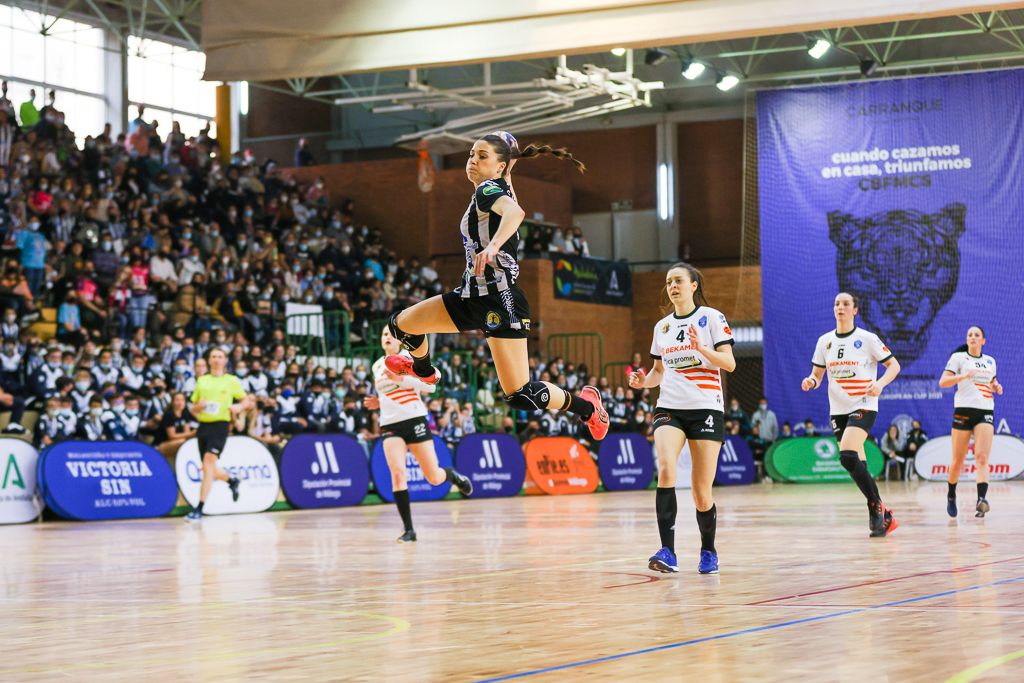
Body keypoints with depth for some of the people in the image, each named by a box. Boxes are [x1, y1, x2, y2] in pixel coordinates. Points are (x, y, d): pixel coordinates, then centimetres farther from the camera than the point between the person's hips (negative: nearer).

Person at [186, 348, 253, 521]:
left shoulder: (231, 381, 6)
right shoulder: (201, 381, 15)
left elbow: (247, 401, 8)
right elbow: (193, 409, 17)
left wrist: (238, 406, -14)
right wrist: (198, 406, -6)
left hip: (220, 426, -5)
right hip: (204, 426, 5)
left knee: (208, 465, -18)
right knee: (209, 470, 11)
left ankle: (199, 509, -19)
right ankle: (232, 481, 44)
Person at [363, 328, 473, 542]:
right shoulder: (377, 366, 16)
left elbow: (430, 385, -9)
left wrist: (402, 379, -20)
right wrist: (378, 403, 8)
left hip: (414, 420, -3)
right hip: (389, 425, 3)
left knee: (434, 478, 0)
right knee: (397, 473, -19)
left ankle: (453, 475, 38)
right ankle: (409, 530, -15)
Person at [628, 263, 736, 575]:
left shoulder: (711, 317, 1)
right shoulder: (662, 326, 15)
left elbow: (730, 363, -5)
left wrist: (701, 348, -21)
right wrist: (644, 381, 3)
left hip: (705, 409, -3)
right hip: (669, 408, 3)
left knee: (702, 493, -3)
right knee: (665, 467, -26)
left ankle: (708, 552, 23)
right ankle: (667, 552, -30)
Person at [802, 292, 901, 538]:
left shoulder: (867, 338, -4)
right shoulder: (825, 341, 9)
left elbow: (894, 365, 0)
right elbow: (817, 374, 14)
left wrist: (880, 383, -19)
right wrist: (811, 381, -10)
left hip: (863, 406, -5)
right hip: (838, 409, 5)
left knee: (847, 455, -25)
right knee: (858, 465, 4)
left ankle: (876, 506, -13)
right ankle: (883, 517, 14)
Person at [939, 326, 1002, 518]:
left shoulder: (990, 361, 16)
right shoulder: (958, 357, 3)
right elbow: (942, 382, -6)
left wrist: (997, 387, 9)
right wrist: (963, 376, -22)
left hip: (986, 412, 3)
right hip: (964, 410, -2)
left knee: (982, 458, -15)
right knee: (958, 460, 2)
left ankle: (982, 499, -30)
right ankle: (951, 496, 26)